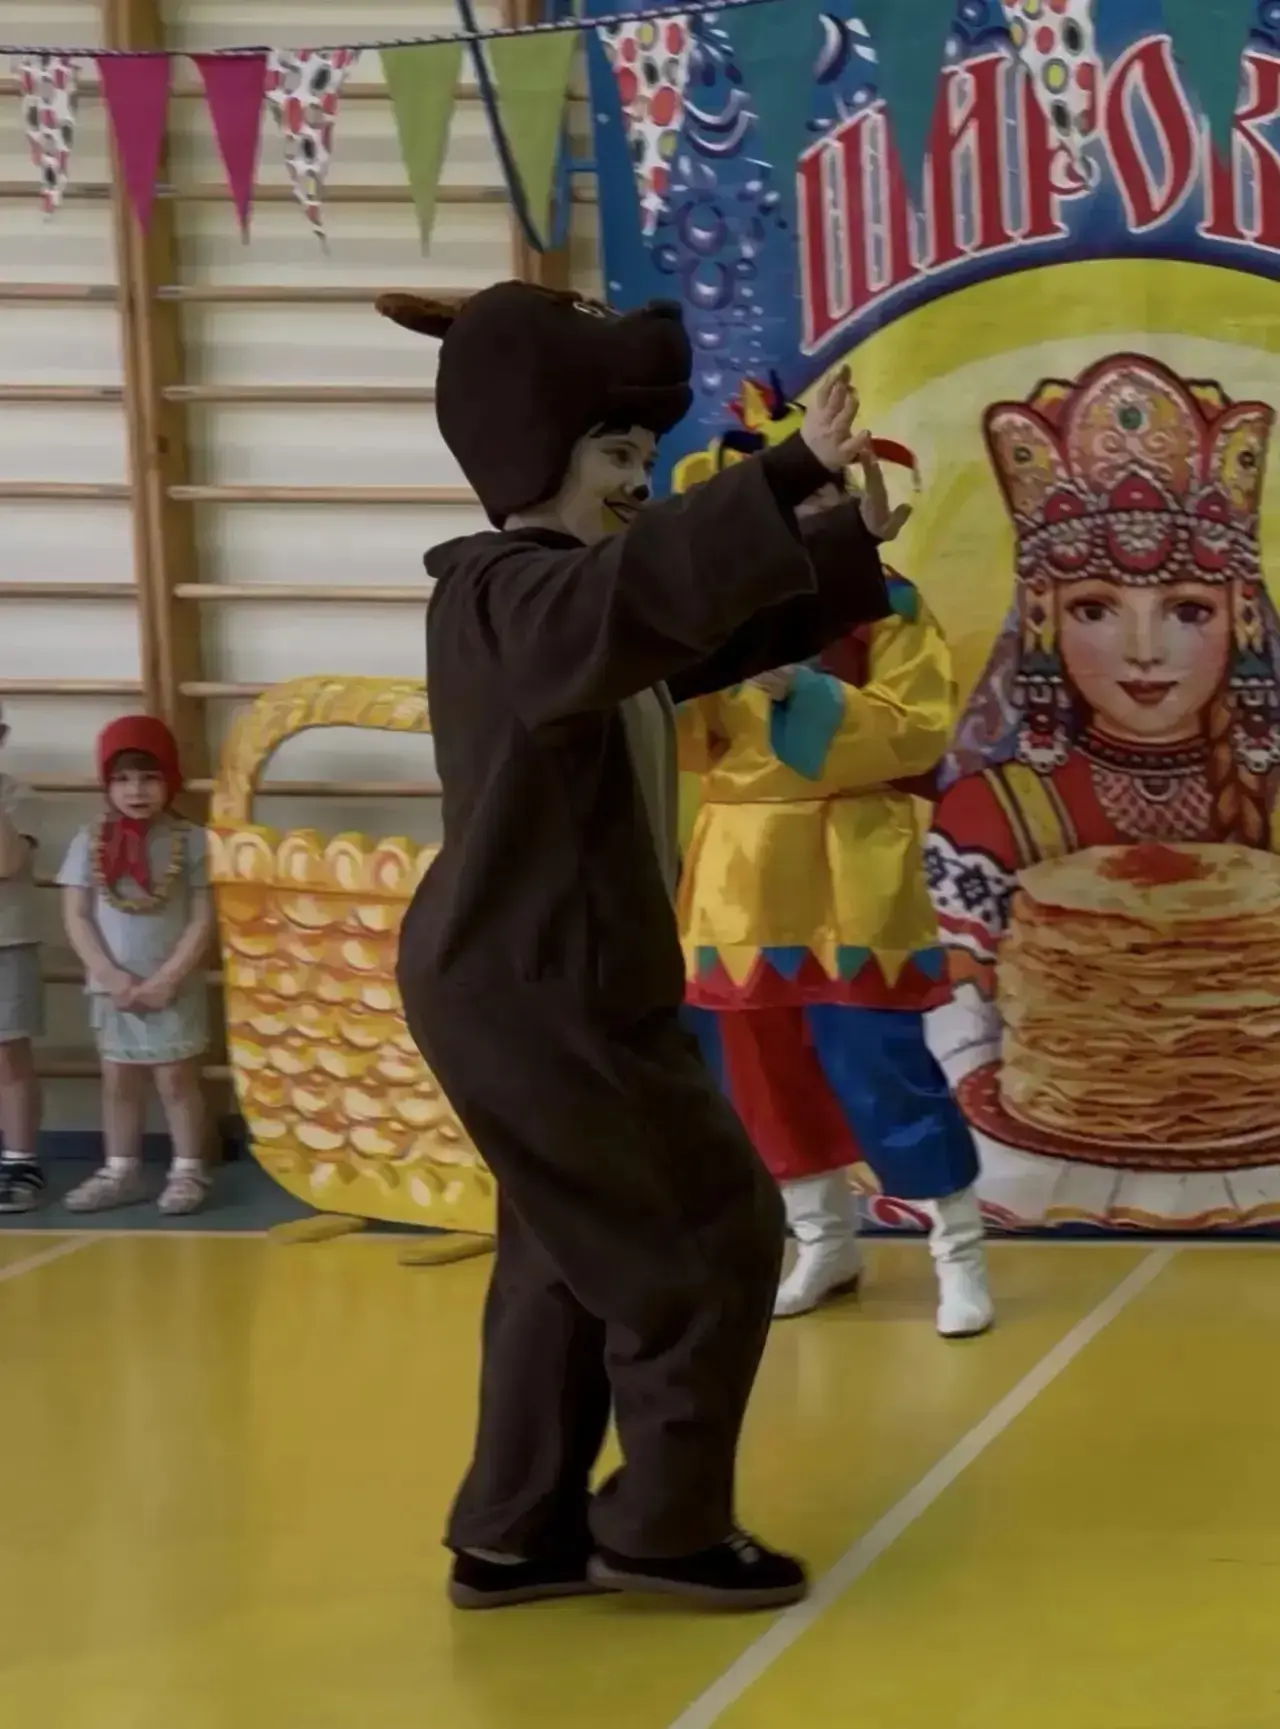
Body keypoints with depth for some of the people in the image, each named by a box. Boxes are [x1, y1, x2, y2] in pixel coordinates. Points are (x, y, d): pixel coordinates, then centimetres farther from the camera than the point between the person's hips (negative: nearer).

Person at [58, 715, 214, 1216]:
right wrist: (112, 976, -11)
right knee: (118, 1081, 10)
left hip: (174, 988, -3)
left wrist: (167, 978, -15)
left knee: (176, 1079, 2)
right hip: (111, 987, 3)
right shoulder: (89, 841, 0)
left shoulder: (191, 841, -6)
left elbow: (203, 920, -7)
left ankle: (188, 1171, 11)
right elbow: (76, 917, -1)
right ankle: (120, 1172, 20)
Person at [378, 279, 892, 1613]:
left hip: (549, 988, 11)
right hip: (536, 997, -11)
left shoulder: (562, 592, 13)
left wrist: (856, 541, 4)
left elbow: (718, 629, 18)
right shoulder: (506, 599, -20)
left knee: (574, 1260, 17)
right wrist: (790, 476, -49)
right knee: (710, 1236, -1)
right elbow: (649, 589, -42)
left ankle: (516, 1535, 23)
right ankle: (663, 1528, 10)